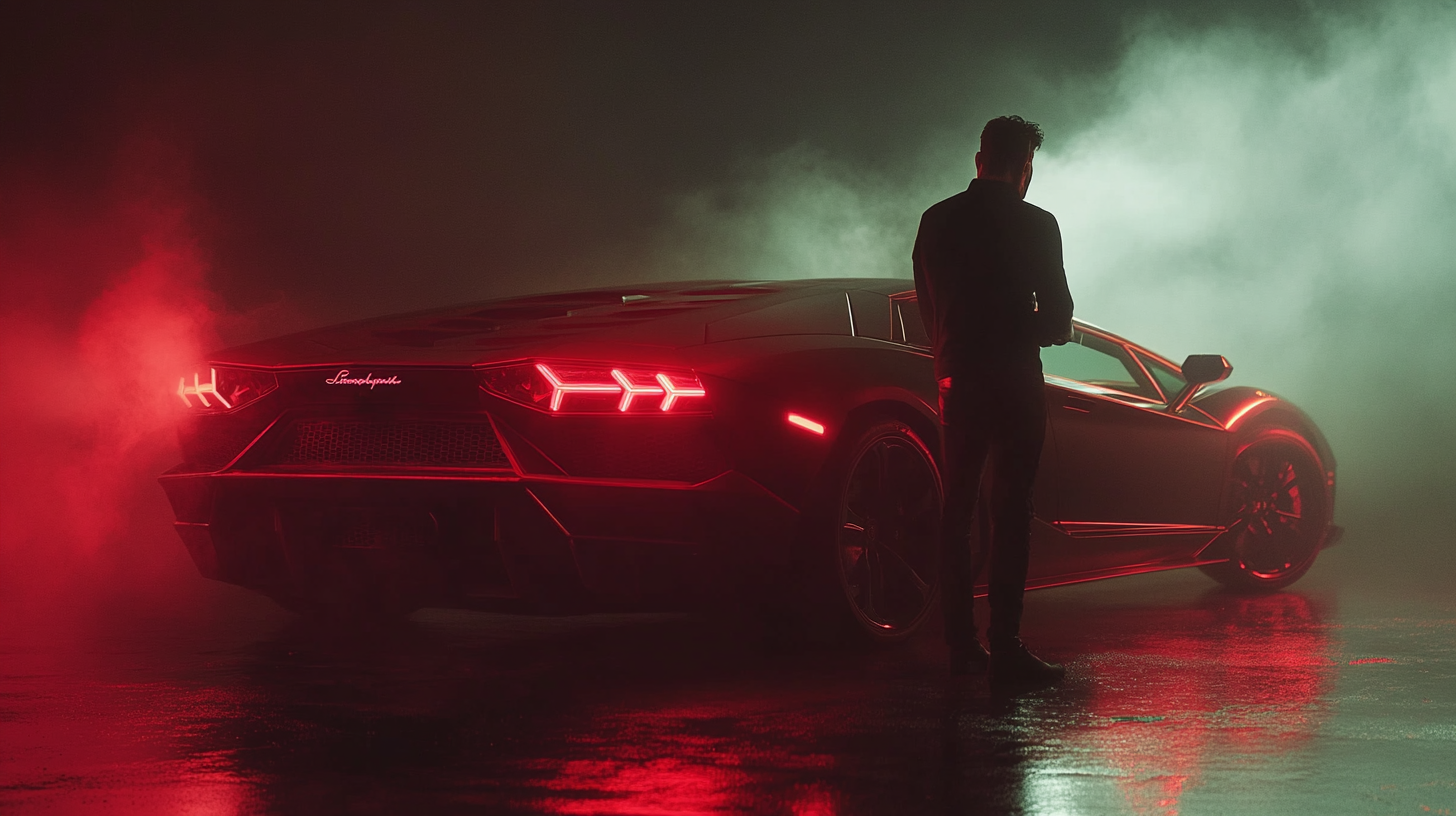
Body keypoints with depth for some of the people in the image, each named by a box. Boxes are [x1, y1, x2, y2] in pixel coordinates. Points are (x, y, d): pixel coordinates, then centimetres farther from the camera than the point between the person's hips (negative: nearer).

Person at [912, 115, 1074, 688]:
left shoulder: (936, 221, 7)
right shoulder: (1035, 225, -8)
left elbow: (929, 308, 10)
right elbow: (1058, 318, -6)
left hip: (957, 378, 5)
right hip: (1013, 380, -5)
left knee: (958, 506, 12)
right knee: (1010, 511, -5)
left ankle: (962, 643, 15)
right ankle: (1005, 646, -10)